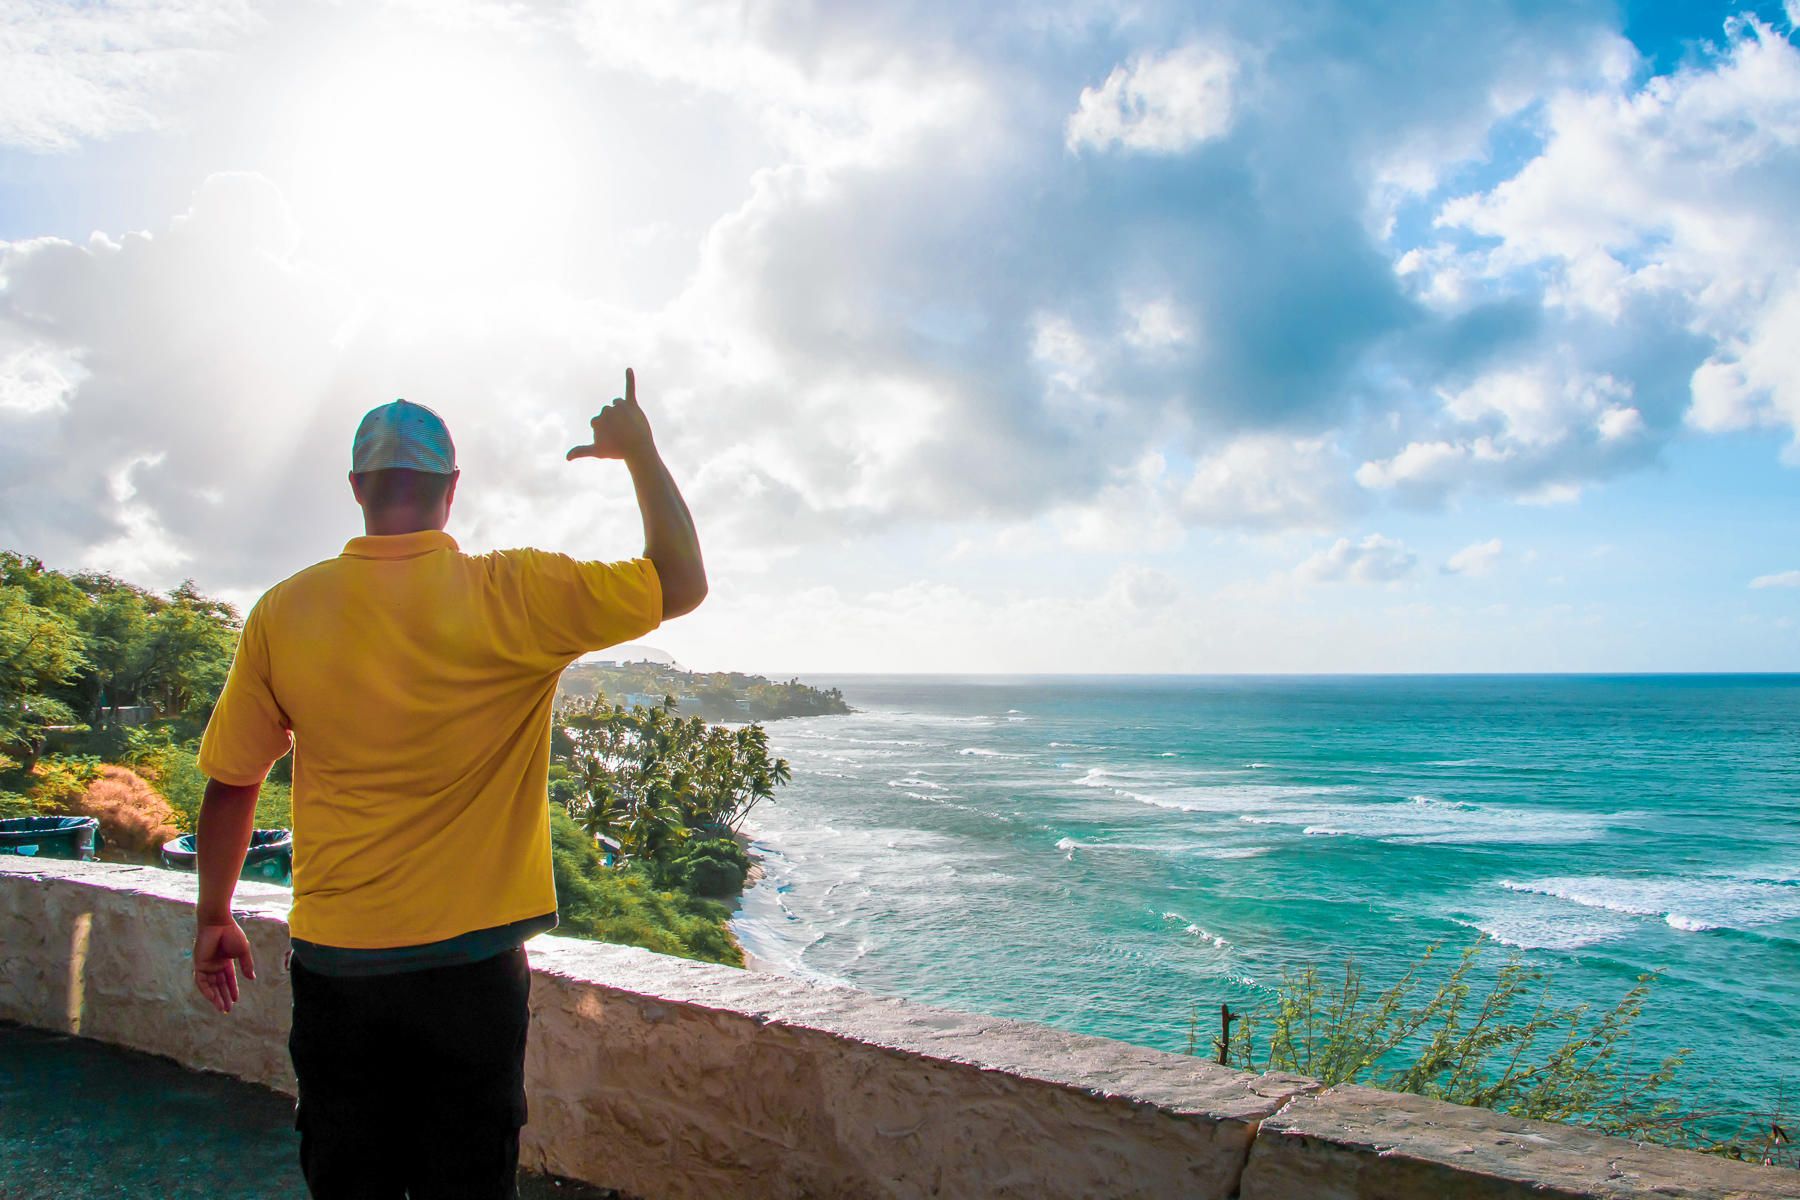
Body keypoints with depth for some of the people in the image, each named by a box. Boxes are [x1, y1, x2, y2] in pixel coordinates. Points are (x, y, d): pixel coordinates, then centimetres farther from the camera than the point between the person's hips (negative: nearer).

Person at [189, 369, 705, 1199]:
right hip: (470, 965, -2)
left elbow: (229, 782, 3)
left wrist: (213, 918, 17)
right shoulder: (513, 597, -14)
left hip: (334, 964, 3)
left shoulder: (285, 612, -5)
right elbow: (681, 584, -7)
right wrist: (639, 451, 3)